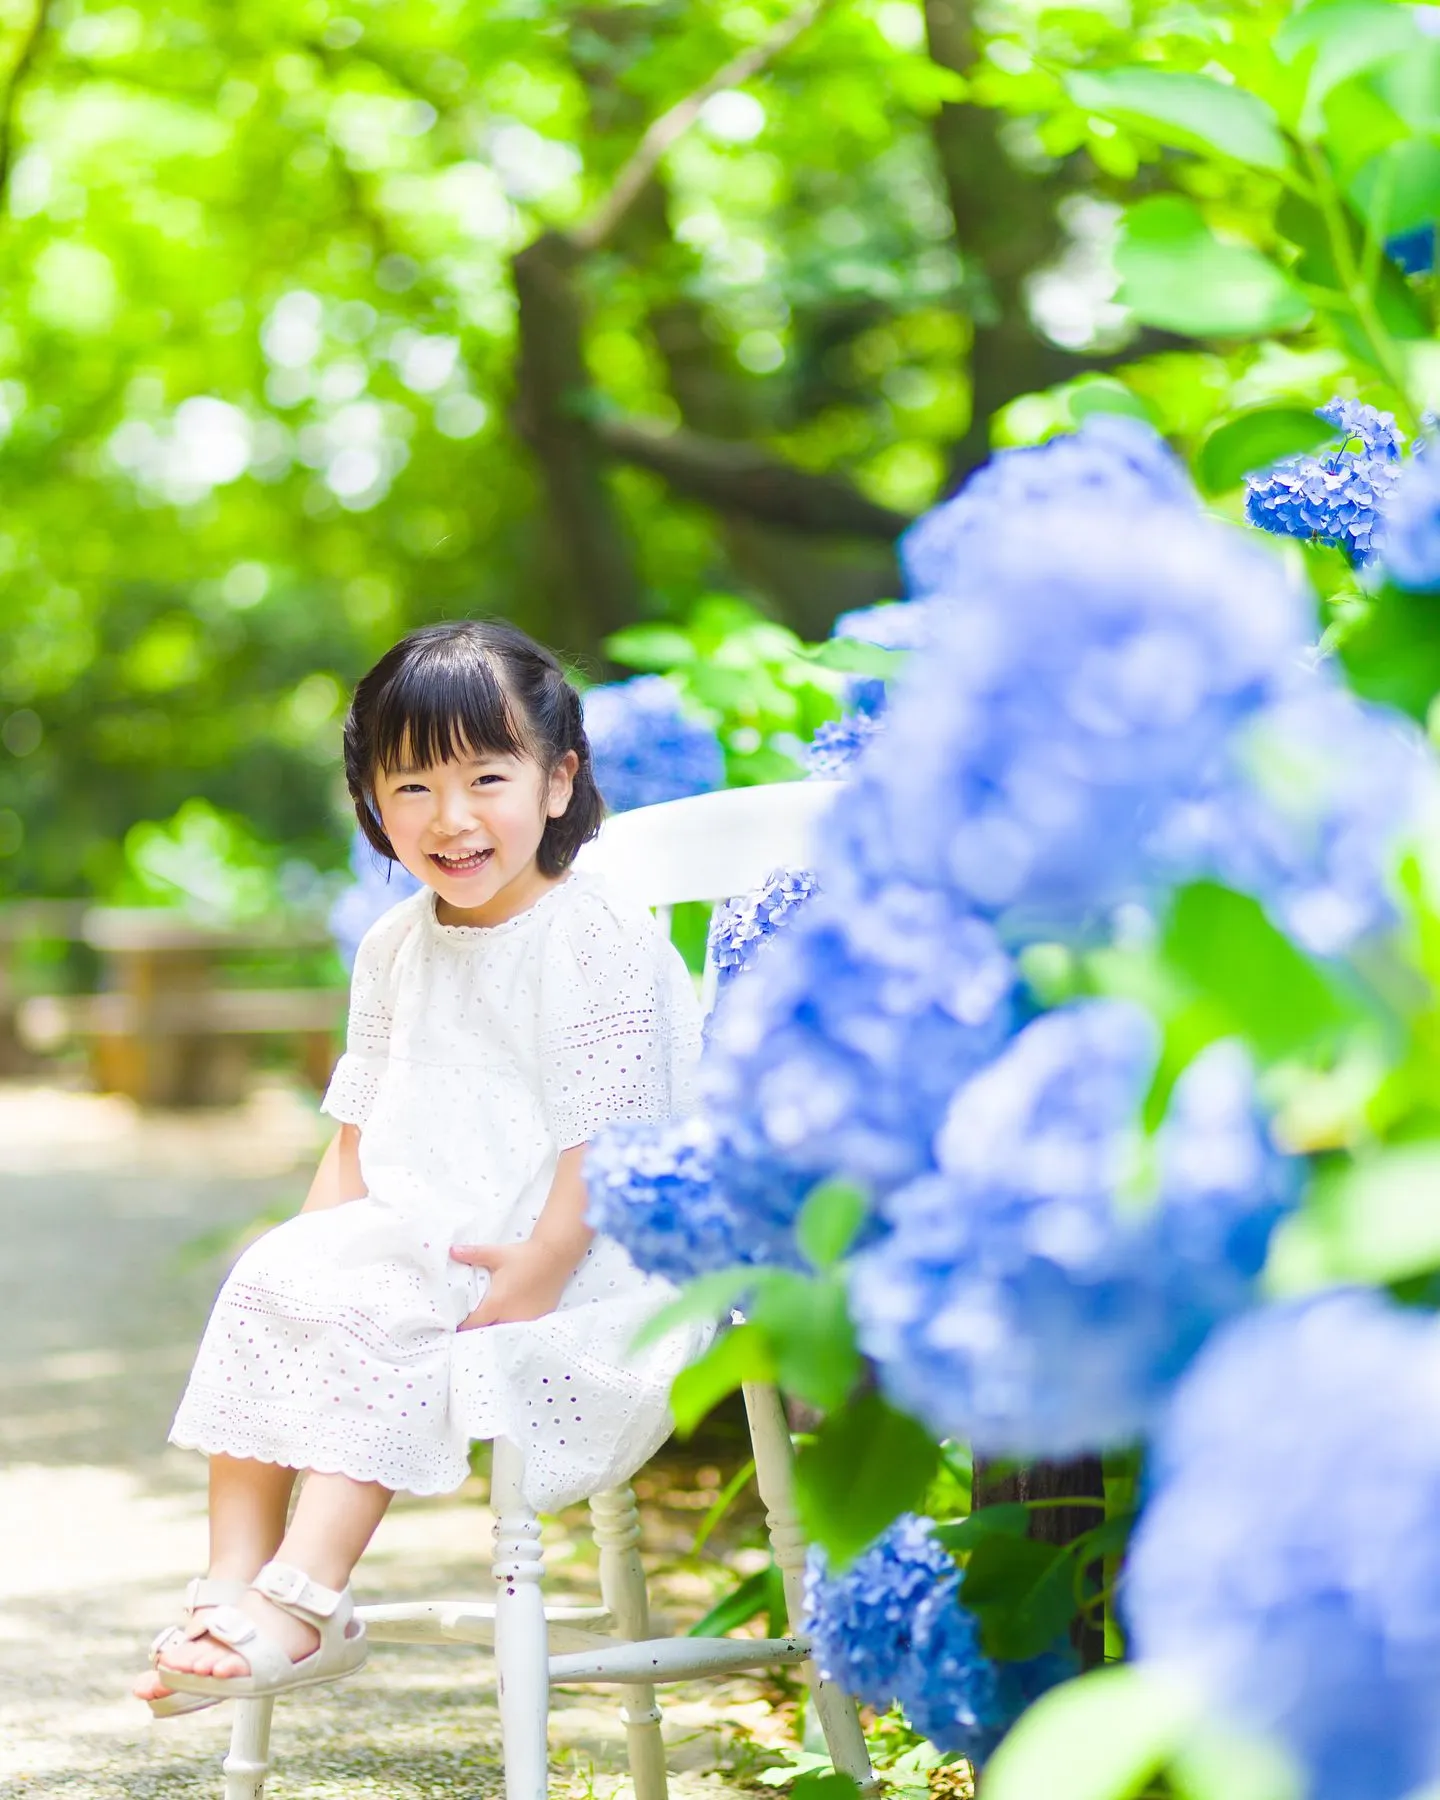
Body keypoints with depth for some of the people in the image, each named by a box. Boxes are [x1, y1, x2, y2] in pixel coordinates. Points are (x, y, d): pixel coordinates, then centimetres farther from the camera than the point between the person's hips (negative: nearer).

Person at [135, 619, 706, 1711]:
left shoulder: (600, 941, -11)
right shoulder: (396, 948, 12)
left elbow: (608, 1134, -17)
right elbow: (362, 1130, 16)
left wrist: (543, 1266, -26)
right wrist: (317, 1246, 0)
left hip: (564, 1245, -7)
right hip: (416, 1237, 8)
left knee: (377, 1324, -28)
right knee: (268, 1285, -14)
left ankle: (302, 1601, -29)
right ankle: (235, 1577, -15)